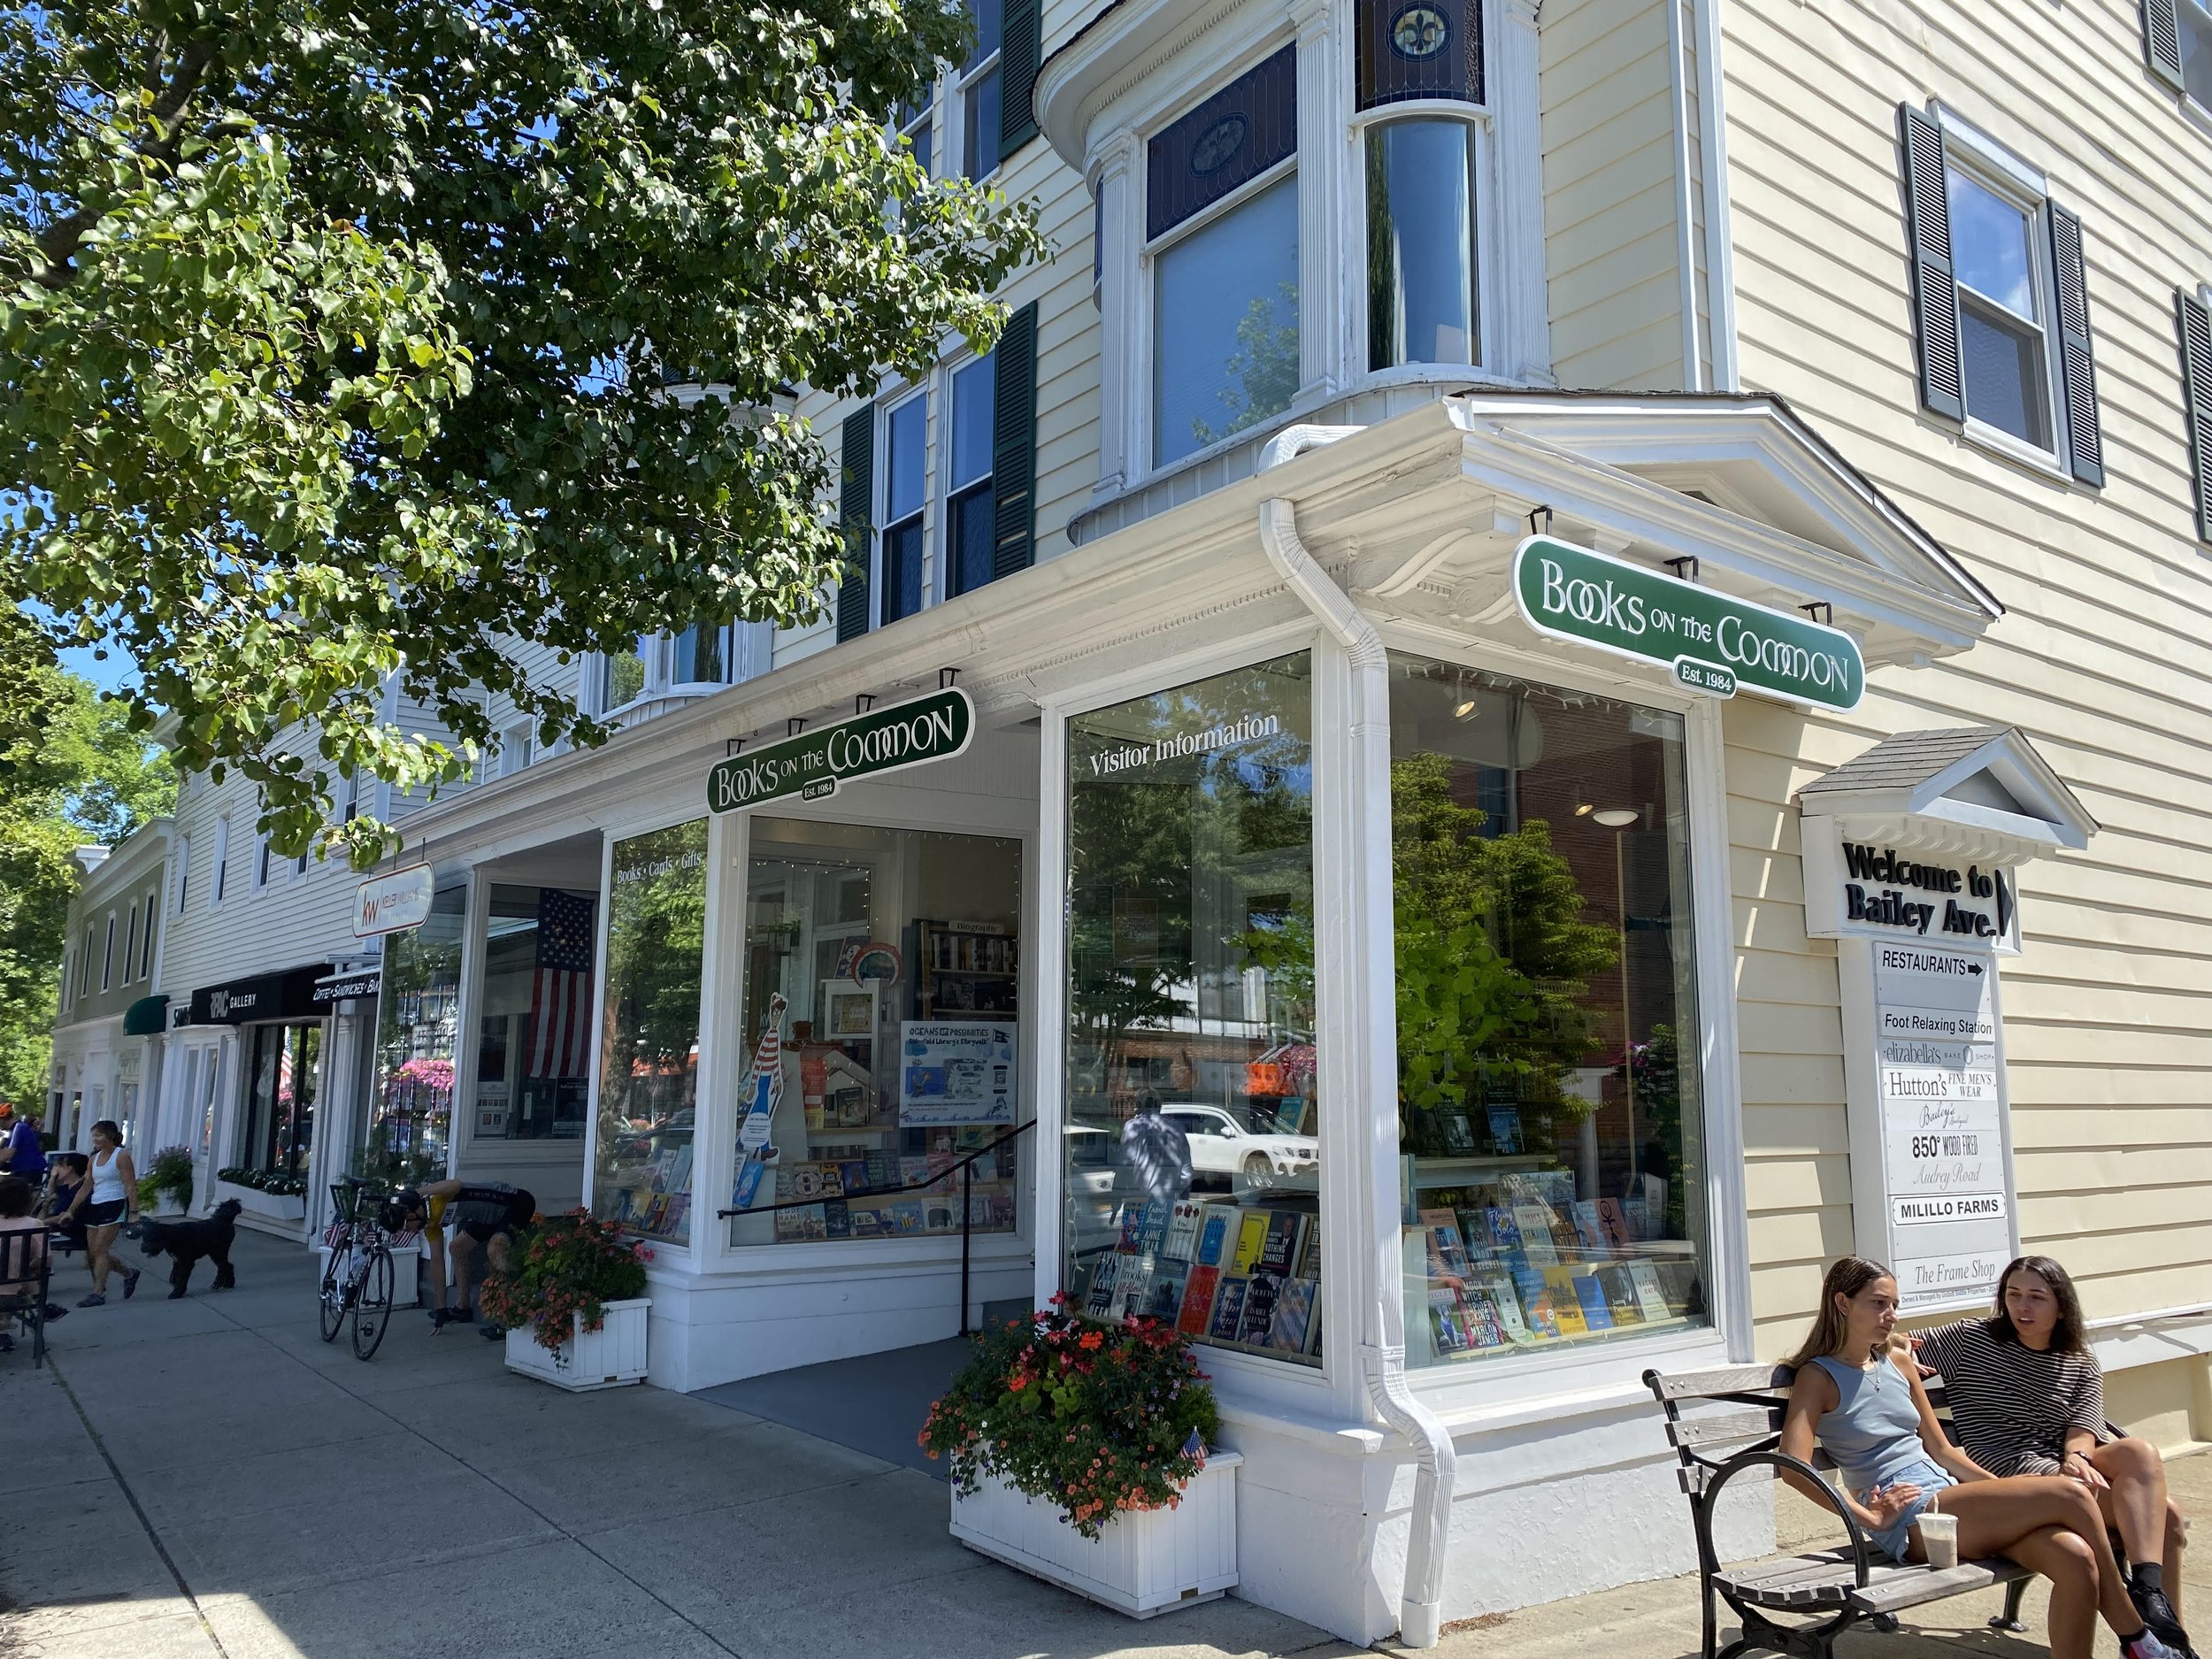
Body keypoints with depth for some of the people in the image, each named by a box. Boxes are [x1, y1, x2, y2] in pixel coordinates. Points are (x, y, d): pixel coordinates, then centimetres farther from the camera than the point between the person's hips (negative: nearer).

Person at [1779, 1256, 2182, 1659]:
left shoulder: (1898, 1362, 16)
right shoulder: (1818, 1377, -6)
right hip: (1910, 1523, -7)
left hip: (1949, 1498, 7)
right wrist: (1870, 1518, -18)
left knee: (2075, 1557, -20)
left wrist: (2003, 1487, 7)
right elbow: (1794, 1466, -17)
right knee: (2072, 1497, -15)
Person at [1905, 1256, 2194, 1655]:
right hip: (2010, 1475, -5)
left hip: (2068, 1467, 5)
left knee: (2140, 1451, -26)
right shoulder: (1969, 1339, 5)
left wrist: (2077, 1457, -22)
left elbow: (2083, 1428, 0)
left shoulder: (2081, 1366, 15)